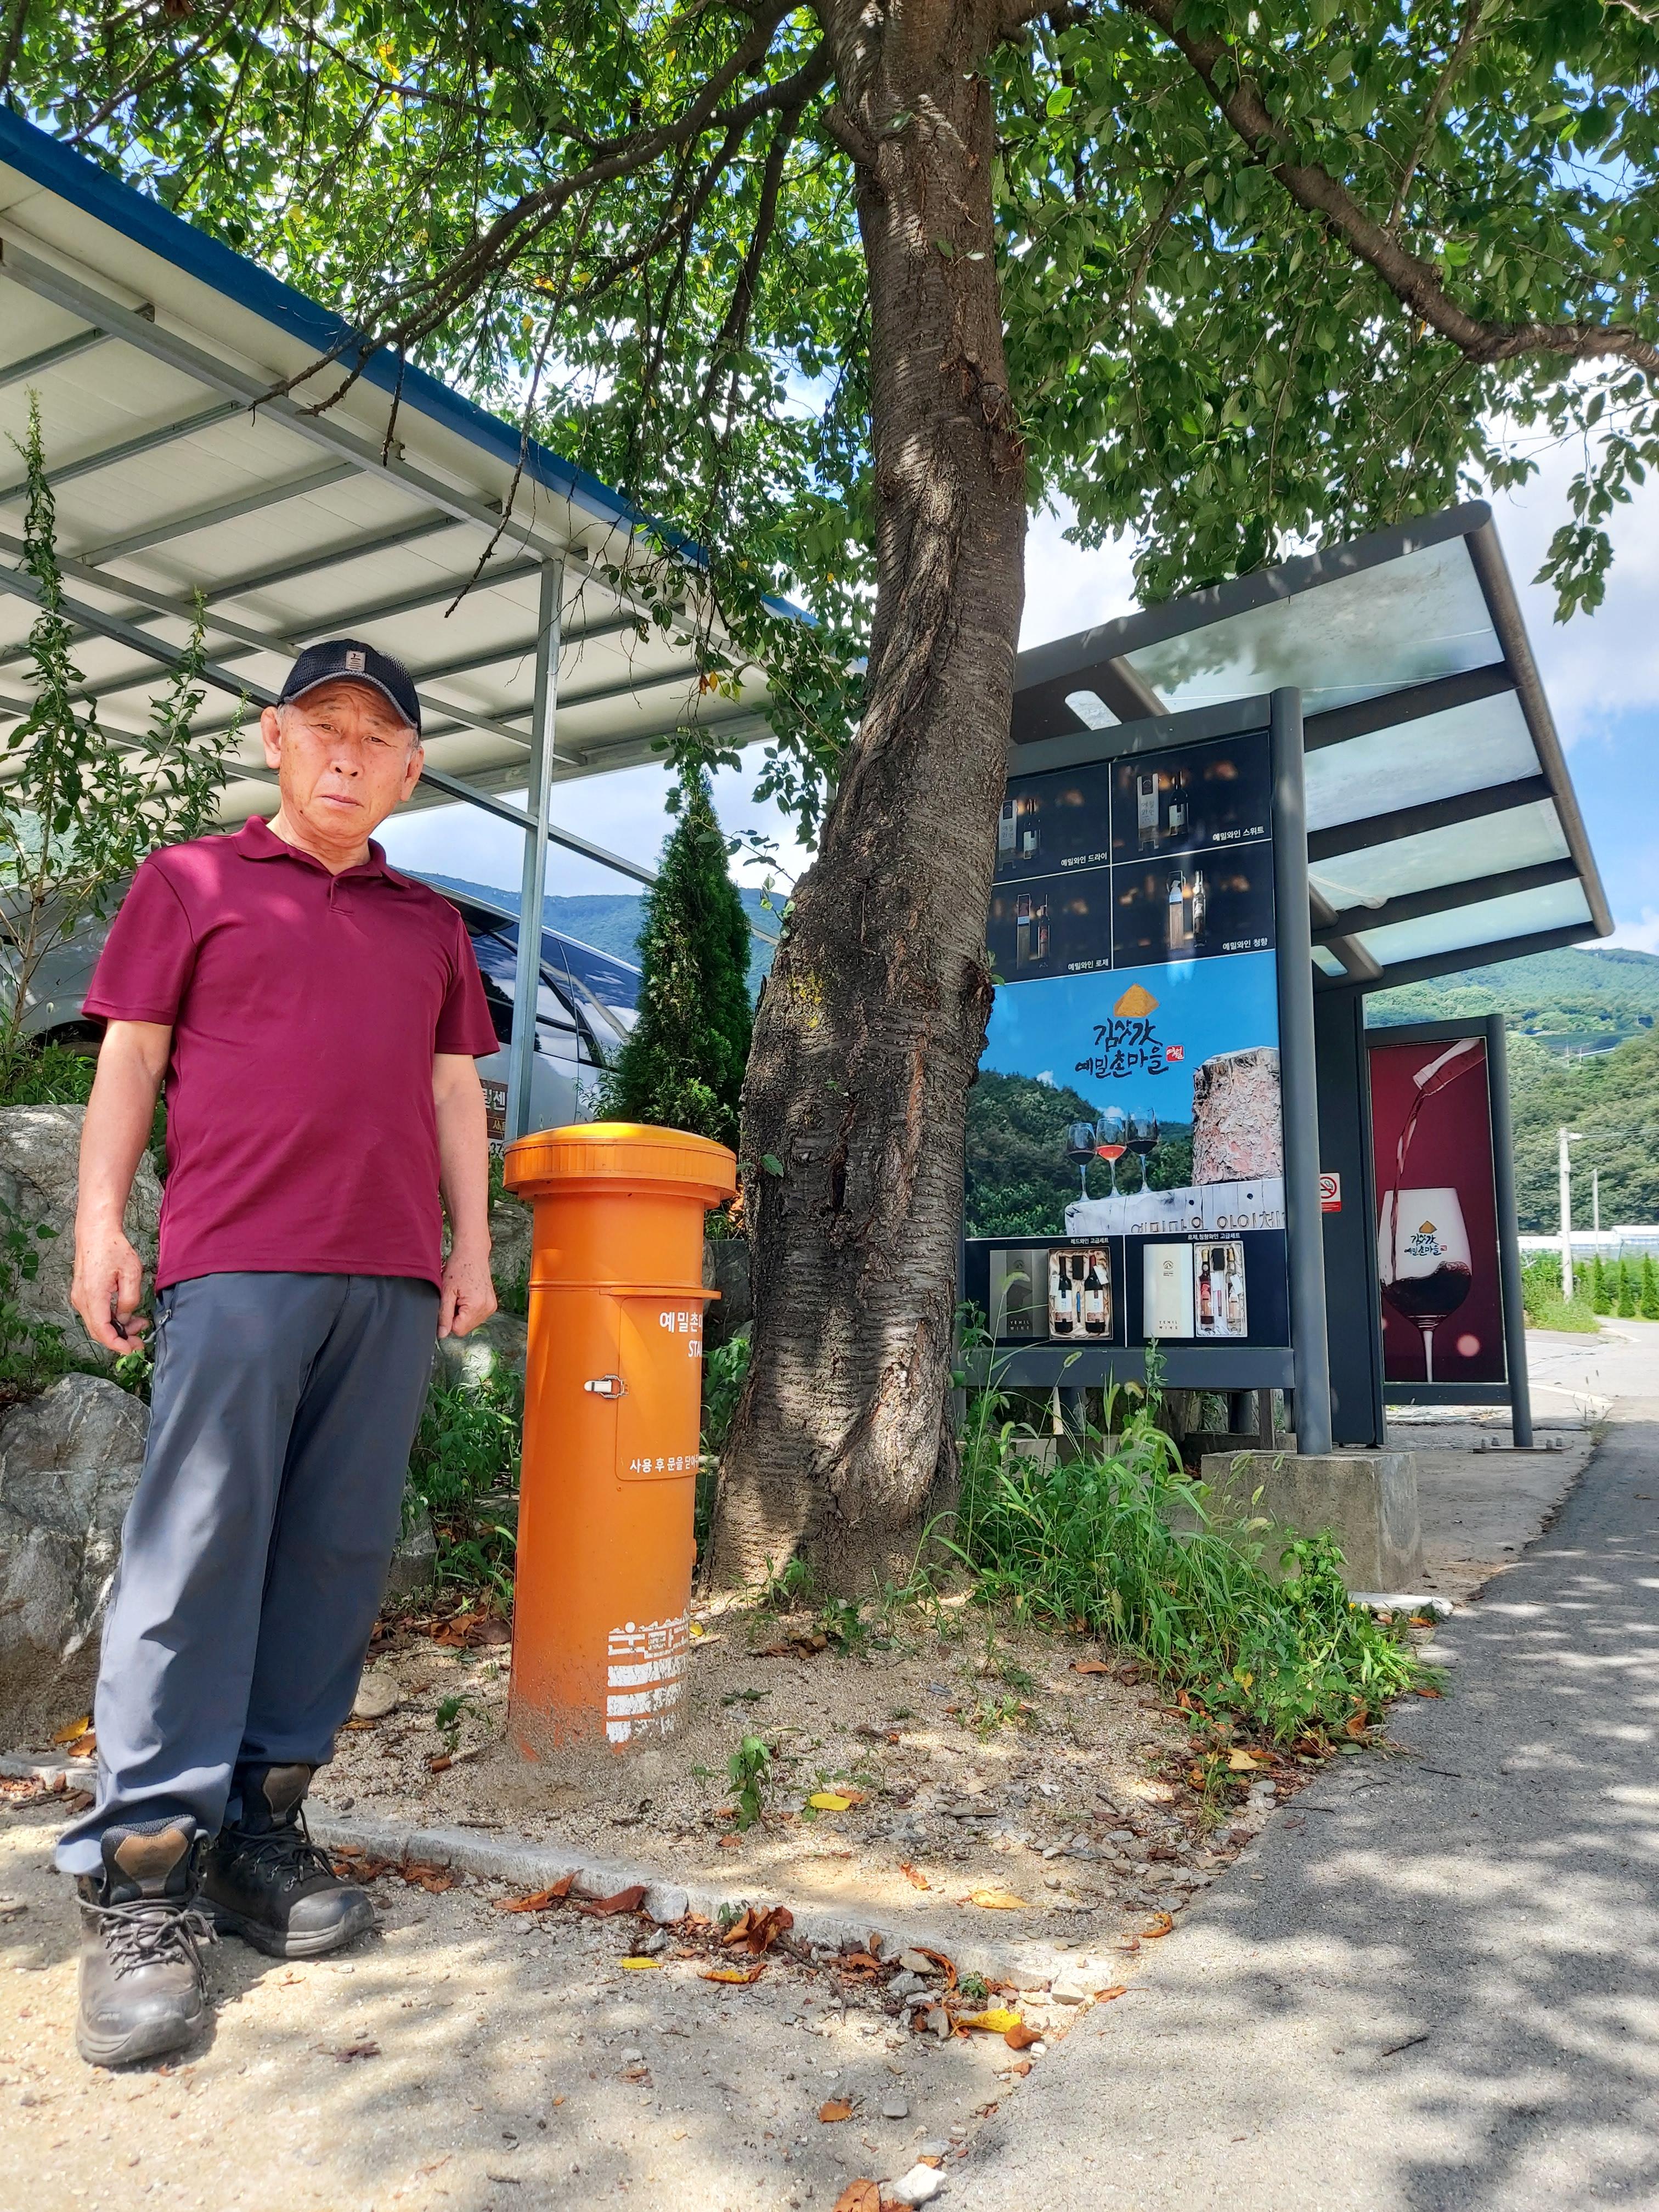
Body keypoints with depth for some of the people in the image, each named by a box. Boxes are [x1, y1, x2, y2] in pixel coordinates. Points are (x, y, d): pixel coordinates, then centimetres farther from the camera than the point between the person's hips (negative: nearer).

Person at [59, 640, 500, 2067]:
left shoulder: (432, 925, 21)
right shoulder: (192, 882, 12)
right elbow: (130, 1060, 8)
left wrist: (471, 1244, 10)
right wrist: (100, 1226, -2)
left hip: (395, 1275, 4)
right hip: (238, 1259, -3)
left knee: (340, 1551, 3)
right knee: (197, 1546, -6)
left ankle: (263, 1826, 14)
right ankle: (141, 1873, 0)